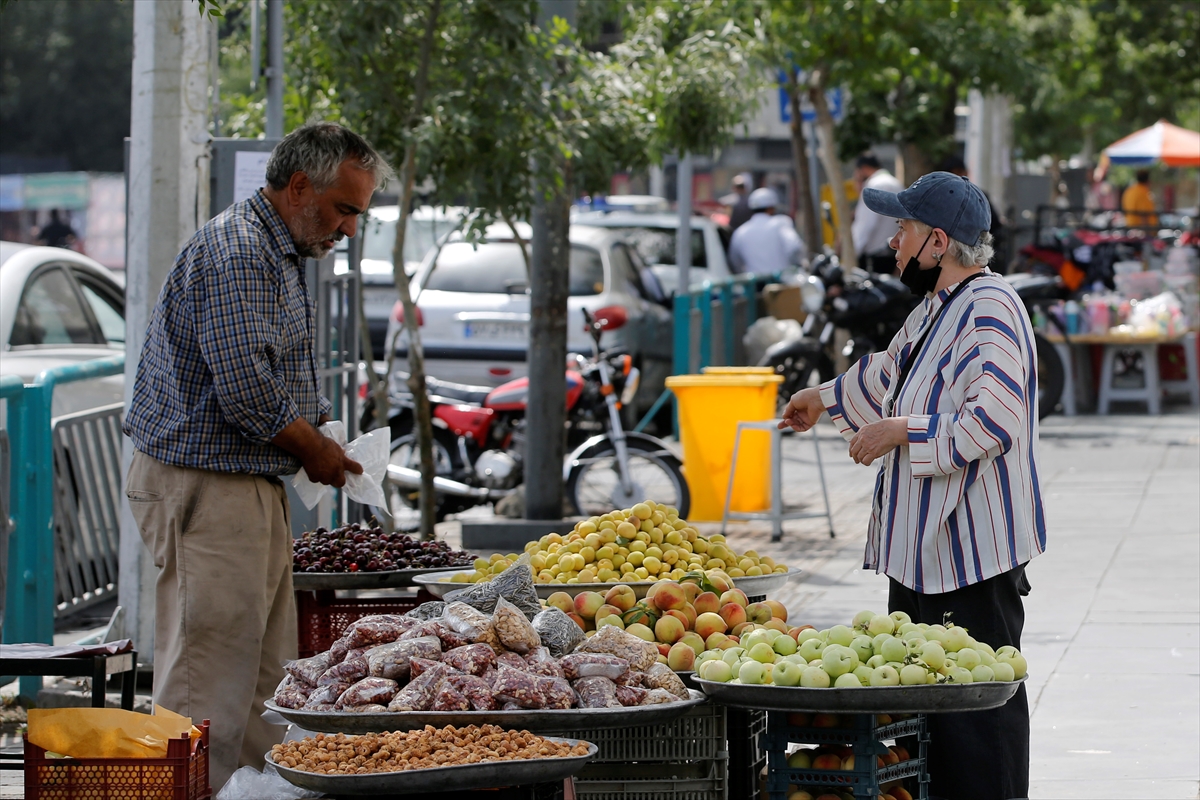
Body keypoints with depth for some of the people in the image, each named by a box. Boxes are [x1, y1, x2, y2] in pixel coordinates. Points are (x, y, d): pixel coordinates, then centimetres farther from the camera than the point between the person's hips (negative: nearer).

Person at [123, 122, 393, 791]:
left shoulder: (282, 254, 19)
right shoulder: (237, 250, -16)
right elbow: (245, 387, -24)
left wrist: (323, 435, 10)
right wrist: (313, 450, -9)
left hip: (254, 487, 11)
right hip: (205, 488, -11)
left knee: (267, 674, 11)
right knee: (210, 682, -10)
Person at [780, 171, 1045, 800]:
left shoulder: (989, 309, -17)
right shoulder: (936, 308, 17)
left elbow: (994, 417, -28)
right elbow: (889, 372, 38)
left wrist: (900, 431, -19)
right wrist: (825, 399, 51)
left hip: (971, 550, -11)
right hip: (922, 545, 11)